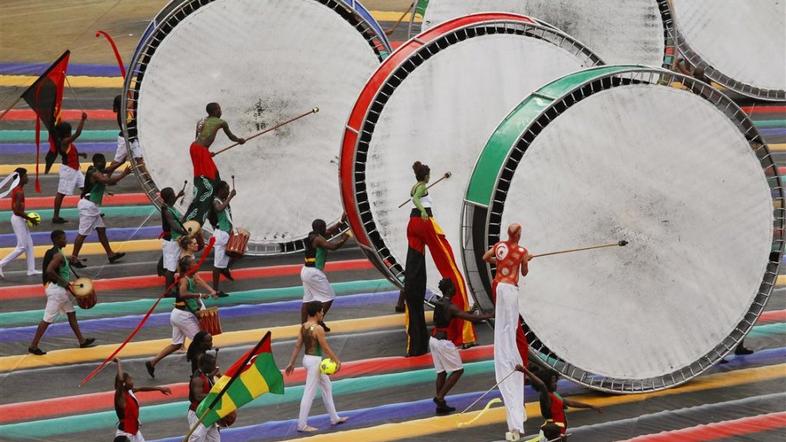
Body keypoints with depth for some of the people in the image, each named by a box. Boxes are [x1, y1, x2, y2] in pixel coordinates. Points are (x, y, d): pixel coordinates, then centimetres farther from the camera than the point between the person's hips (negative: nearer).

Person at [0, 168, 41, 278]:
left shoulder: (16, 189, 8)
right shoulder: (20, 192, -22)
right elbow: (17, 210, -25)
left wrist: (26, 215, 14)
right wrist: (30, 218, -16)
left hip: (20, 219, 10)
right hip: (18, 219, -10)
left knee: (29, 244, 13)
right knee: (21, 247, -4)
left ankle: (31, 269, 17)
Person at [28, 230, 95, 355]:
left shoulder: (51, 252, 9)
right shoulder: (58, 255, -20)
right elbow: (49, 271, -32)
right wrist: (63, 281, -22)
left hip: (61, 289, 11)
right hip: (56, 289, -11)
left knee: (71, 313, 19)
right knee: (48, 319, -4)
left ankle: (82, 340, 28)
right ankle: (33, 346, 1)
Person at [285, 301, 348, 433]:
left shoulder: (303, 327, 4)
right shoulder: (318, 329, -20)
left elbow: (297, 346, 7)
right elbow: (326, 348, -17)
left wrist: (291, 363, 11)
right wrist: (337, 361, -7)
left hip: (307, 358, 9)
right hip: (315, 361, -9)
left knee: (327, 387, 20)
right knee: (309, 392, -2)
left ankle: (334, 418, 29)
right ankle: (302, 425, 4)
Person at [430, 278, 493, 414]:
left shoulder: (439, 303, 8)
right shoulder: (450, 307, -19)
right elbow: (472, 318, -22)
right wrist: (489, 316, -12)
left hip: (434, 340, 9)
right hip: (444, 342, -9)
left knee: (441, 372, 13)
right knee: (458, 370, 2)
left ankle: (440, 405, 16)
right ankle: (440, 397, -3)